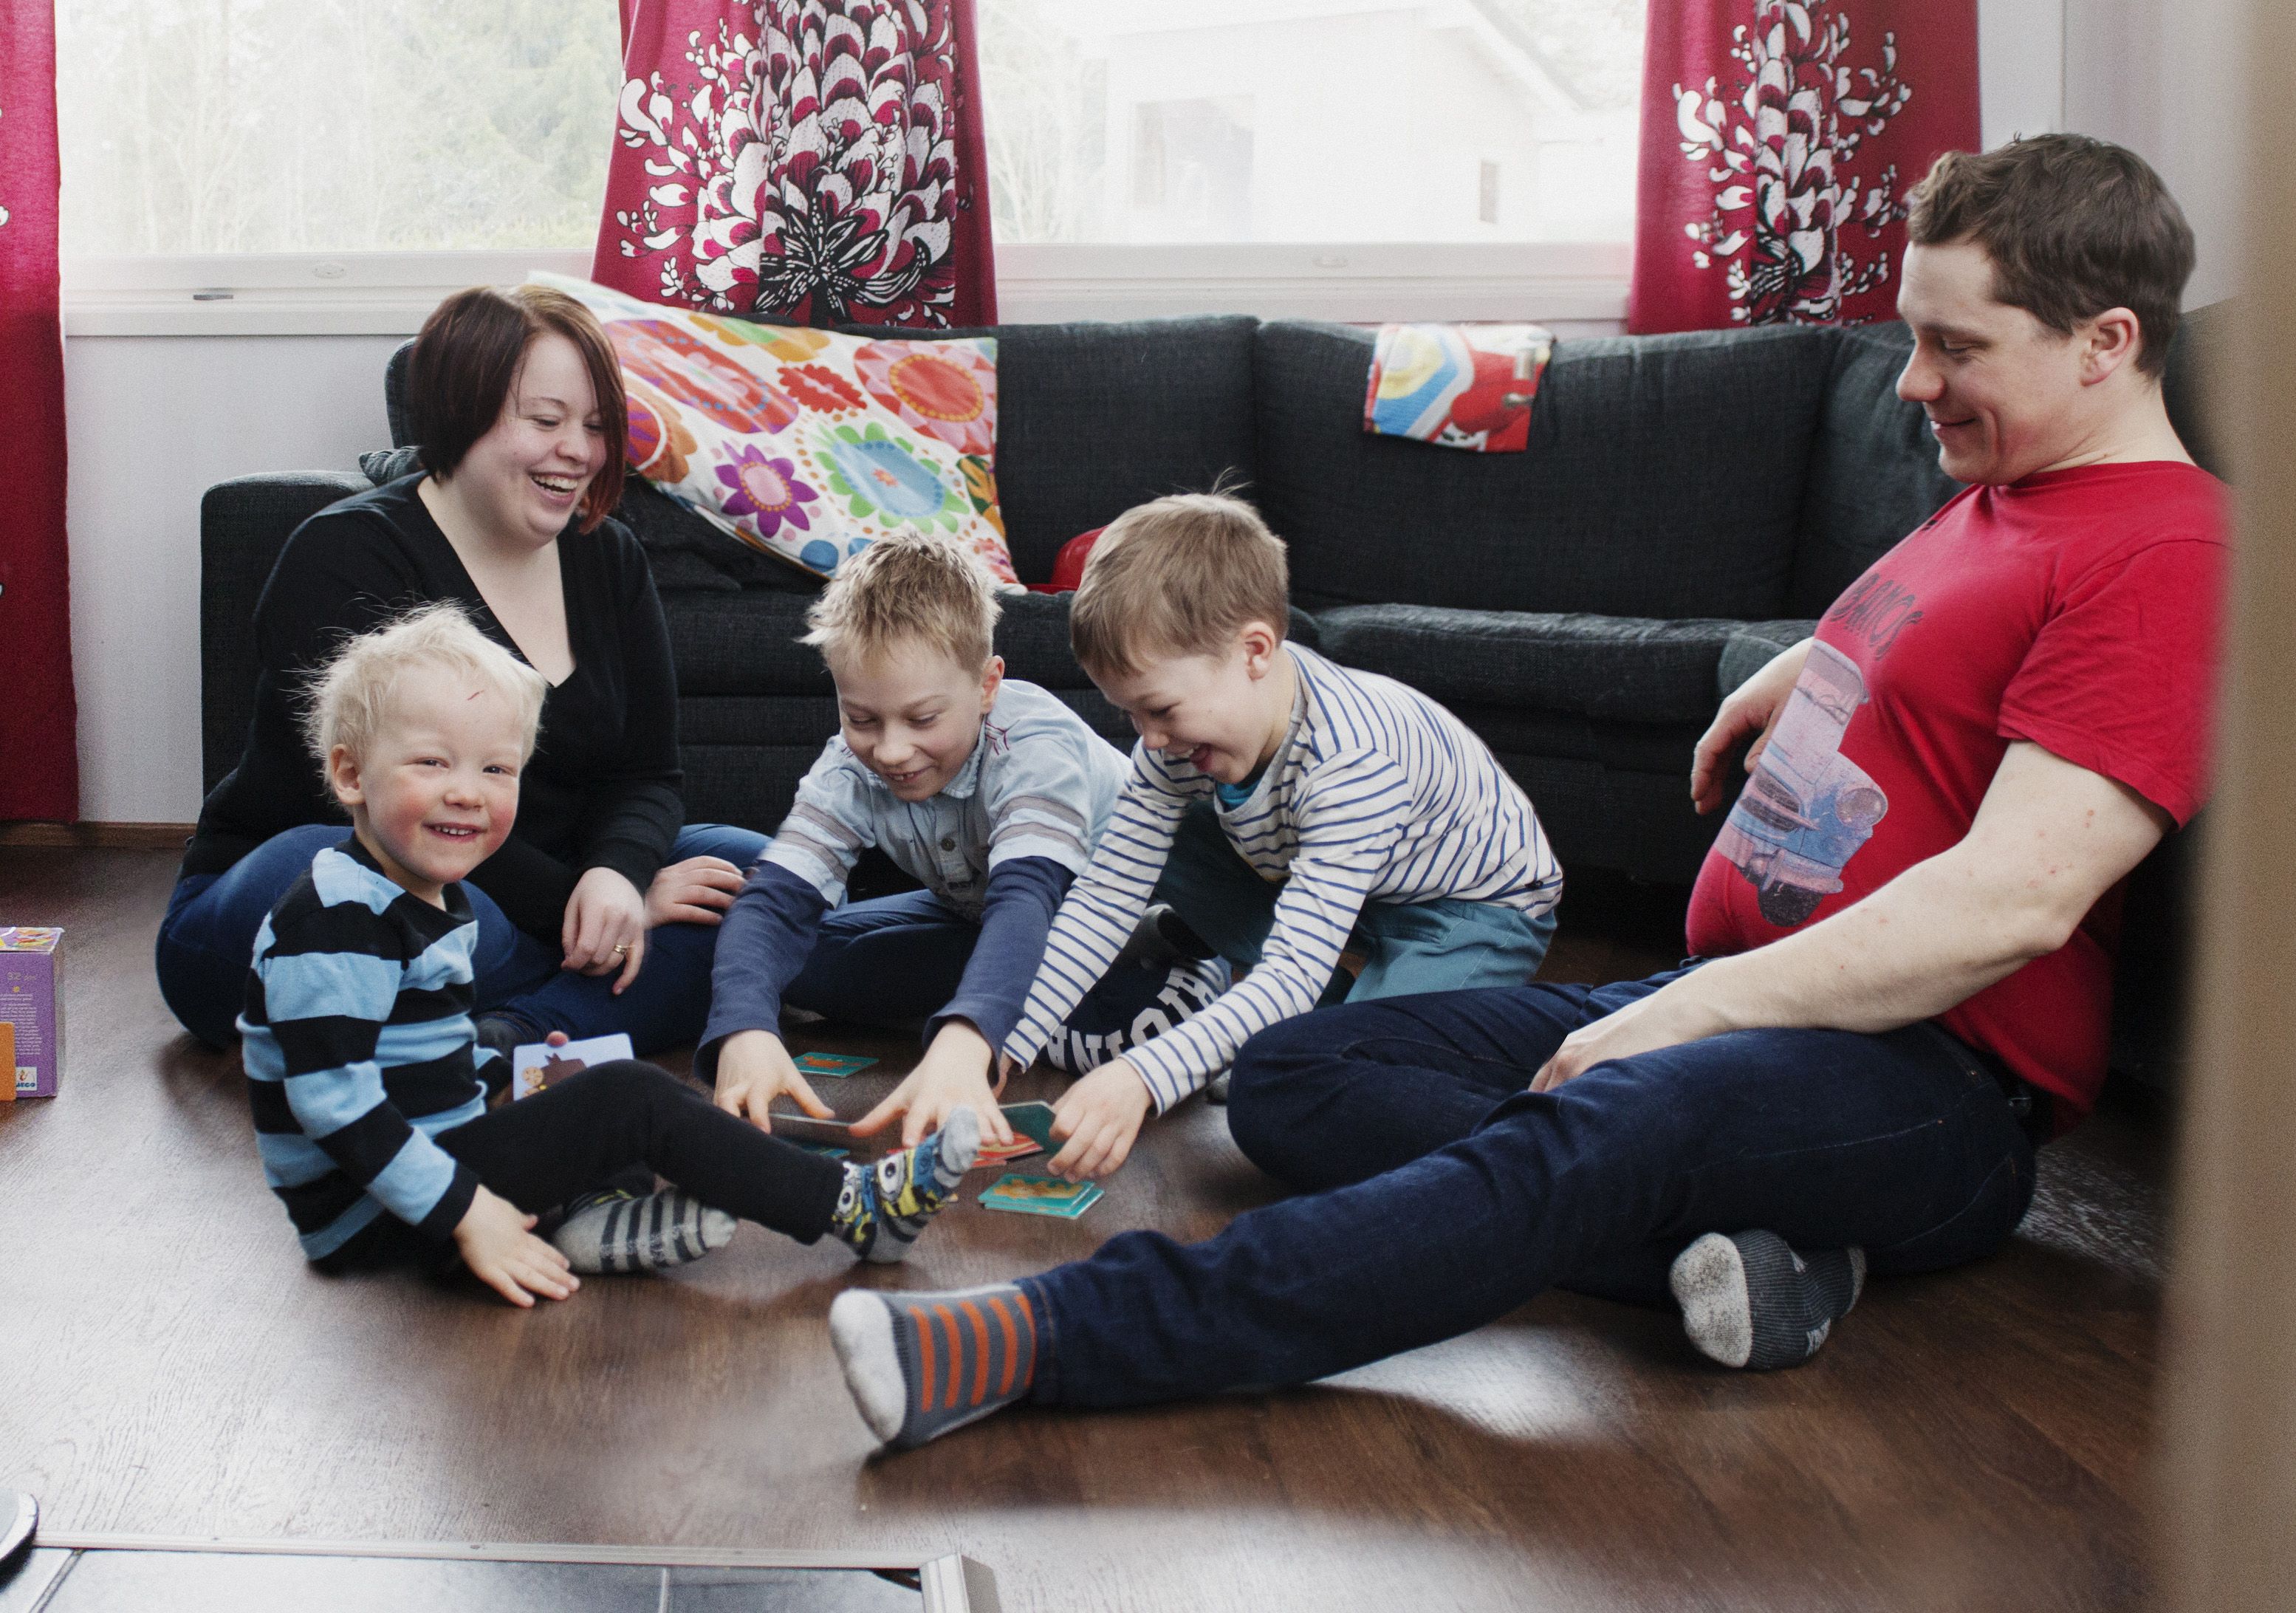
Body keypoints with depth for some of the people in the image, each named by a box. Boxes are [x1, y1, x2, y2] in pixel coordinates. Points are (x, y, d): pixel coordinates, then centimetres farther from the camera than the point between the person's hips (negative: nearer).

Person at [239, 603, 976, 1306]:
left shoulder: (434, 897, 12)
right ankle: (857, 1210, -9)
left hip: (438, 1148, 11)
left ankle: (582, 1217, -8)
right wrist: (467, 1212, -27)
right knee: (631, 1099, -15)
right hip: (369, 1221, -11)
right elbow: (333, 1098, -27)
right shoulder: (337, 917, -20)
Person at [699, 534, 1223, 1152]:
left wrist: (963, 1042, -69)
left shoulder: (1037, 747, -34)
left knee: (1146, 1018, -39)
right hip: (973, 920, 5)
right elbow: (777, 896, -29)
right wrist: (744, 1027, -52)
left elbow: (1024, 897, -50)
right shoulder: (851, 769, -20)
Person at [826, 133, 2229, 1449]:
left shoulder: (2164, 556, -12)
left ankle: (1053, 1334, -52)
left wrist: (1692, 1013, -23)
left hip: (1927, 1082, -10)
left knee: (1598, 1131, -41)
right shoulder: (1998, 494, 19)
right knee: (1292, 1080, -5)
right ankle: (1722, 1244, -26)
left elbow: (2015, 900, -22)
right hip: (1727, 998, 10)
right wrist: (1808, 668, 37)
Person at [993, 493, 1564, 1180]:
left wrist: (1143, 1077, -56)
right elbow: (1106, 898, -13)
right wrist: (998, 1046, -23)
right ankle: (1339, 1006, 0)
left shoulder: (1351, 758, -39)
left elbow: (1294, 971, -44)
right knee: (1157, 846, -8)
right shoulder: (1180, 735, -18)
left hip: (1479, 907, -8)